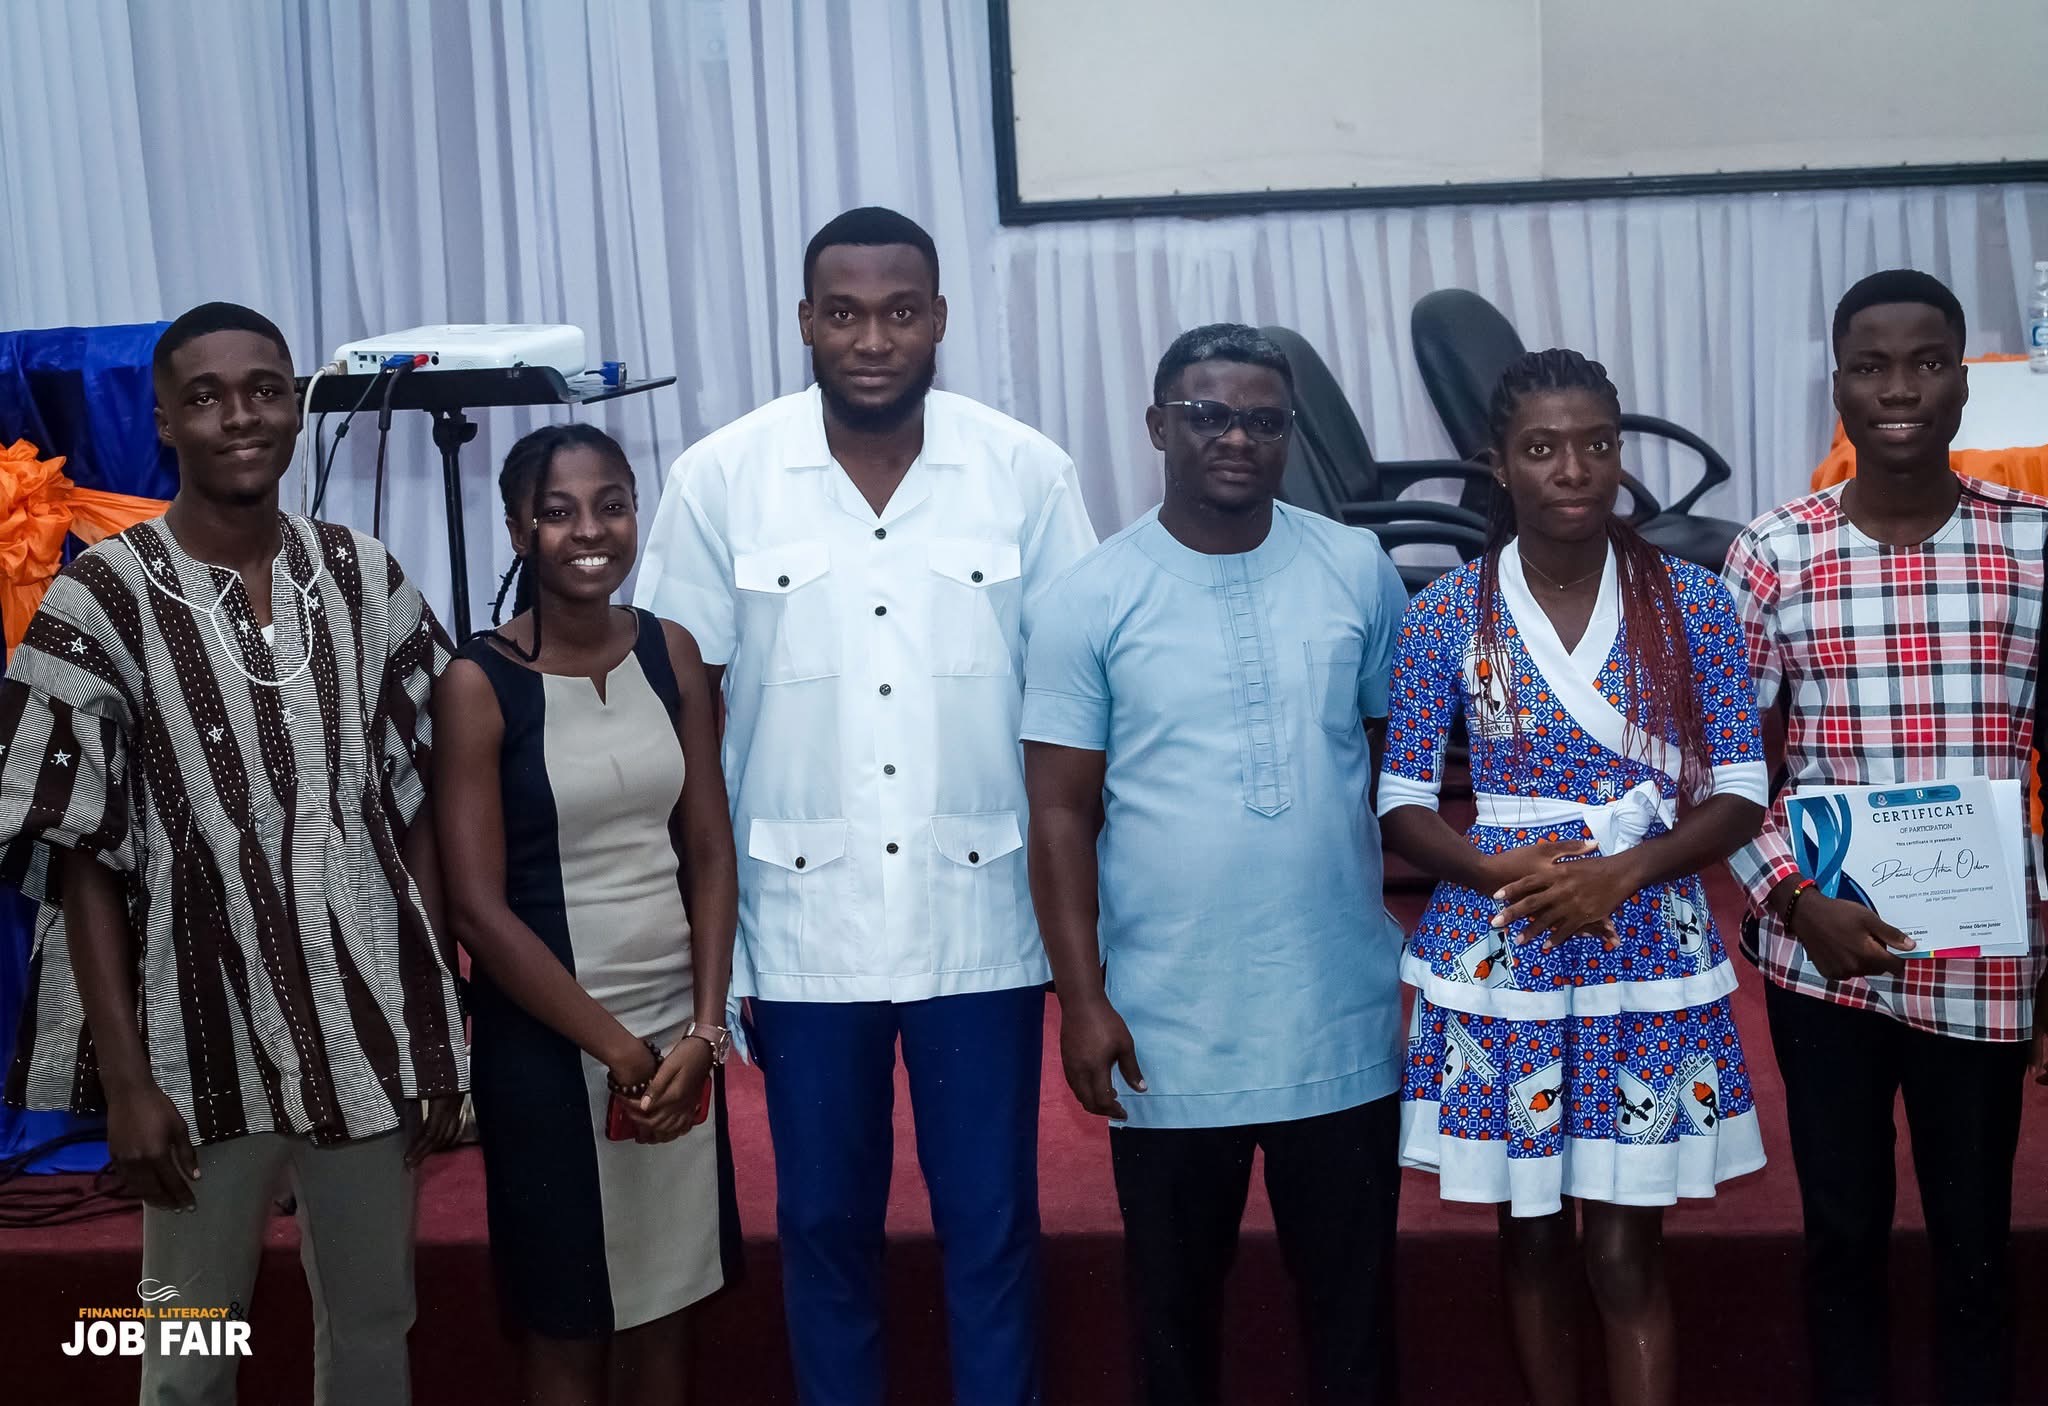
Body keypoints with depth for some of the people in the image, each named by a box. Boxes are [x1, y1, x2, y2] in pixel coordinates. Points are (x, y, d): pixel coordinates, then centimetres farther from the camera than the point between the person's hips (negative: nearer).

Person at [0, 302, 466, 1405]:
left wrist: (439, 1022, 3)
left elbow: (419, 806, 6)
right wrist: (125, 1076, -10)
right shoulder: (101, 601, -8)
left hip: (373, 1025, 3)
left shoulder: (367, 580, 2)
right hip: (205, 1035, -3)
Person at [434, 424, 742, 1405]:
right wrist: (615, 1046, -13)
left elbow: (711, 853, 3)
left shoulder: (670, 652, 2)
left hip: (678, 1033, 4)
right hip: (548, 1045, -4)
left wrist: (702, 1030, -7)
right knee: (569, 1327, 9)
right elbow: (478, 907, -14)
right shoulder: (478, 682, -11)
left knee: (666, 1303, 15)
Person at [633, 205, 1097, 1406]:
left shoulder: (1027, 472, -3)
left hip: (980, 914, 0)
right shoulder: (721, 477, -4)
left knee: (992, 1220, 10)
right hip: (802, 918, 0)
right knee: (824, 1220, 14)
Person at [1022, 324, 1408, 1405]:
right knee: (1175, 1296, 14)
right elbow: (1062, 812, -3)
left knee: (1352, 1289, 14)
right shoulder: (1090, 600, -4)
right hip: (1167, 1029, -1)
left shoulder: (1358, 570, 1)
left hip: (1343, 1017, 1)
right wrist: (1082, 999, -8)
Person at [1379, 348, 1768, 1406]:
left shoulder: (1692, 602, -2)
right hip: (1497, 955, 1)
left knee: (1626, 1256, 0)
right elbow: (1400, 805, 0)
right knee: (1532, 1237, 12)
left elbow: (1740, 795, -1)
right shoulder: (1445, 613, -2)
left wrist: (1620, 875, -17)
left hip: (1646, 956, 0)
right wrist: (1498, 869, -19)